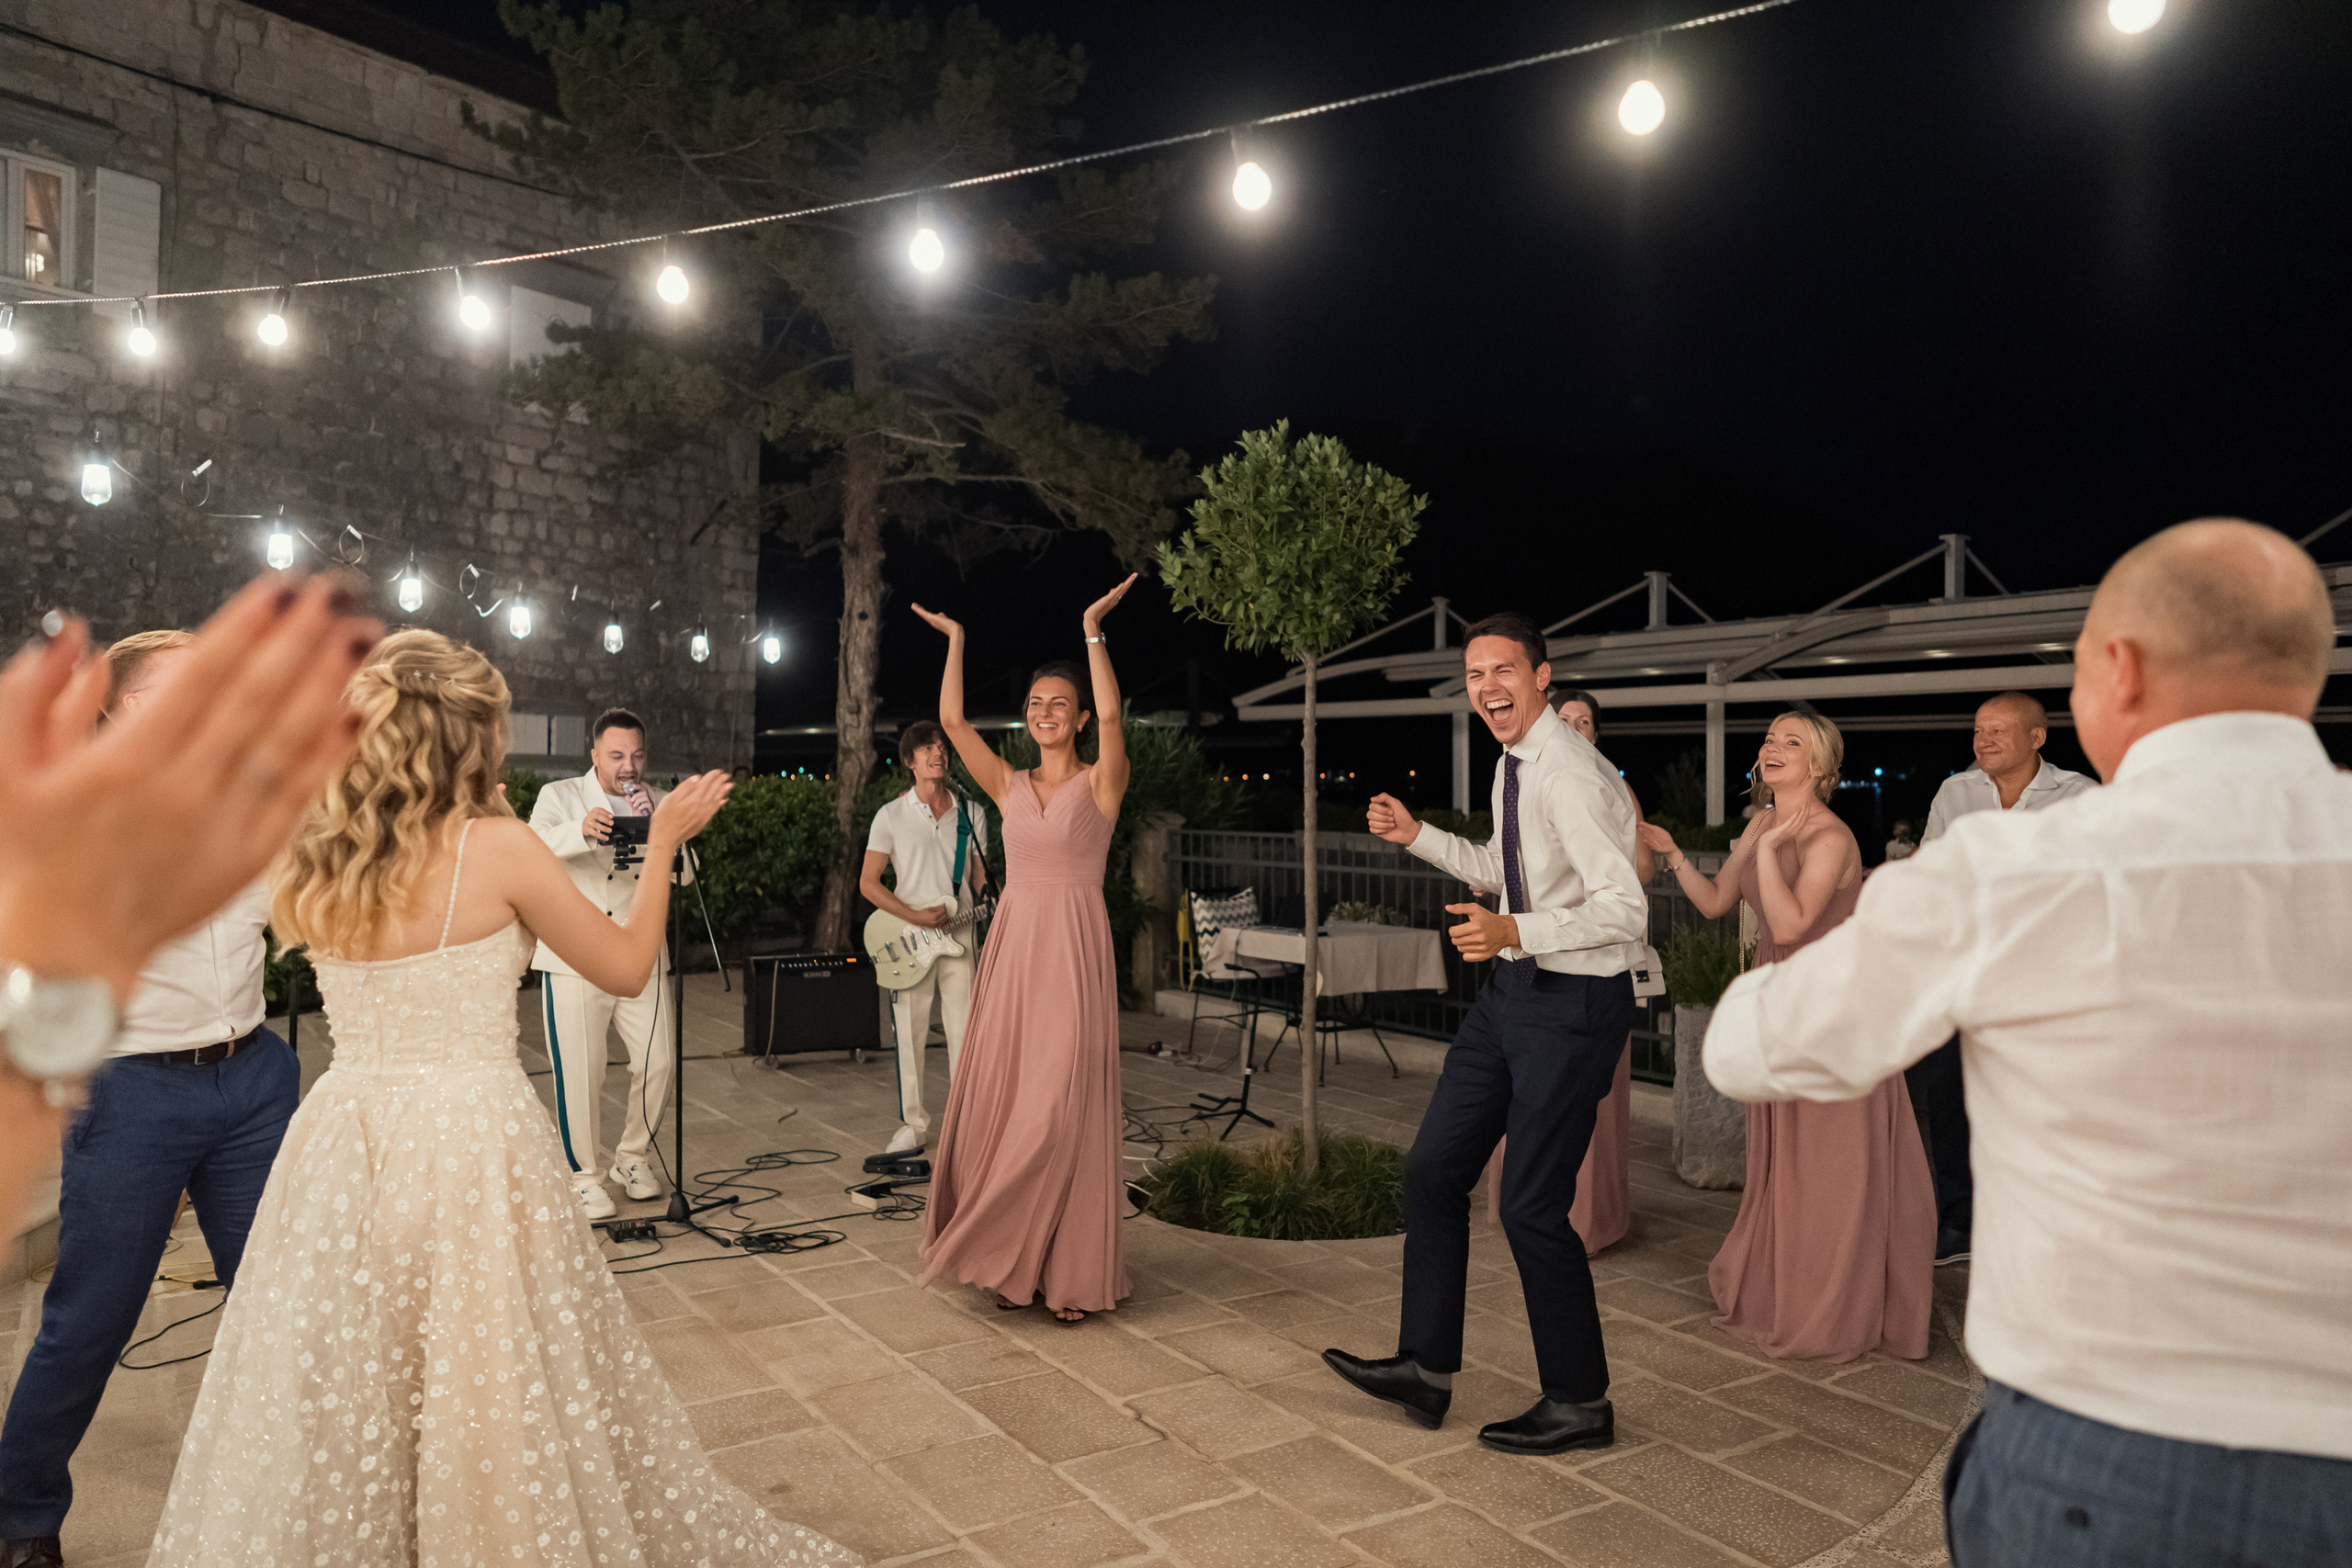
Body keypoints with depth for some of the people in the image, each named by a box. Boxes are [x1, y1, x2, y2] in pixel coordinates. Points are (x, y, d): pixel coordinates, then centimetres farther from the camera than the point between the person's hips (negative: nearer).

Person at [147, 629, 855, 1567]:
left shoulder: (315, 860, 1)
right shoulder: (496, 845, -13)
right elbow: (626, 968, -5)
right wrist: (662, 843, 6)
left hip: (345, 1135, 5)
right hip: (472, 1138, -5)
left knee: (333, 1402, 19)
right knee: (500, 1392, 11)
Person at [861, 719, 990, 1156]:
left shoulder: (971, 814, 8)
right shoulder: (892, 816, 1)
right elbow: (868, 883, -1)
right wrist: (915, 916, -12)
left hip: (960, 940, 1)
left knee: (965, 1034, 1)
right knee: (910, 1036, 3)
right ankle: (914, 1124, 16)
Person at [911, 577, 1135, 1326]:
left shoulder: (1099, 784, 0)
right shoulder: (1009, 786, 11)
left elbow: (1110, 712, -17)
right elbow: (952, 719, 3)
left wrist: (1093, 630, -16)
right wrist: (954, 639, 3)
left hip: (1074, 948, -4)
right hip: (1012, 947, 5)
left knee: (1064, 1108, -2)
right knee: (1000, 1101, 5)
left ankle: (1072, 1273, 9)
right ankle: (1016, 1262, 18)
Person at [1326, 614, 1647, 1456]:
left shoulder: (1571, 776, -21)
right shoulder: (1512, 765, 8)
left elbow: (1626, 910, -27)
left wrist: (1515, 931, -38)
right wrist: (1418, 836, 14)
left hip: (1574, 1002, -9)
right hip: (1510, 987, 10)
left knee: (1532, 1206, 0)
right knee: (1434, 1167, 12)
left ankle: (1579, 1403, 23)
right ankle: (1425, 1369, 27)